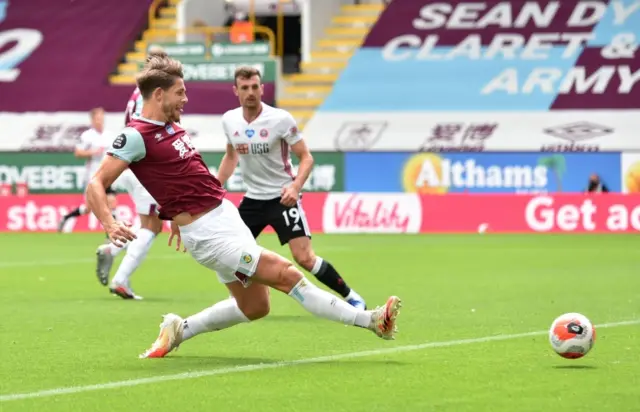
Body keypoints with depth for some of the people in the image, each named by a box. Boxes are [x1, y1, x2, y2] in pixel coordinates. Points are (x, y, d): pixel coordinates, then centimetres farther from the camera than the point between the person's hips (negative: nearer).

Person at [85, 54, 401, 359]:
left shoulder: (170, 127, 12)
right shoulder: (136, 135, -13)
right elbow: (96, 185, -18)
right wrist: (111, 226, -34)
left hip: (227, 215, 9)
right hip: (208, 233, -9)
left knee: (253, 306, 13)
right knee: (286, 275, -12)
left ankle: (179, 329, 27)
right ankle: (369, 320, -9)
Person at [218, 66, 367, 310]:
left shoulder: (280, 119, -16)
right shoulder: (229, 120, -1)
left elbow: (306, 157, -11)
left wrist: (295, 186, -28)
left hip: (282, 198, -5)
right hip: (252, 198, 5)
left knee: (304, 257, -16)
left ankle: (352, 298, -2)